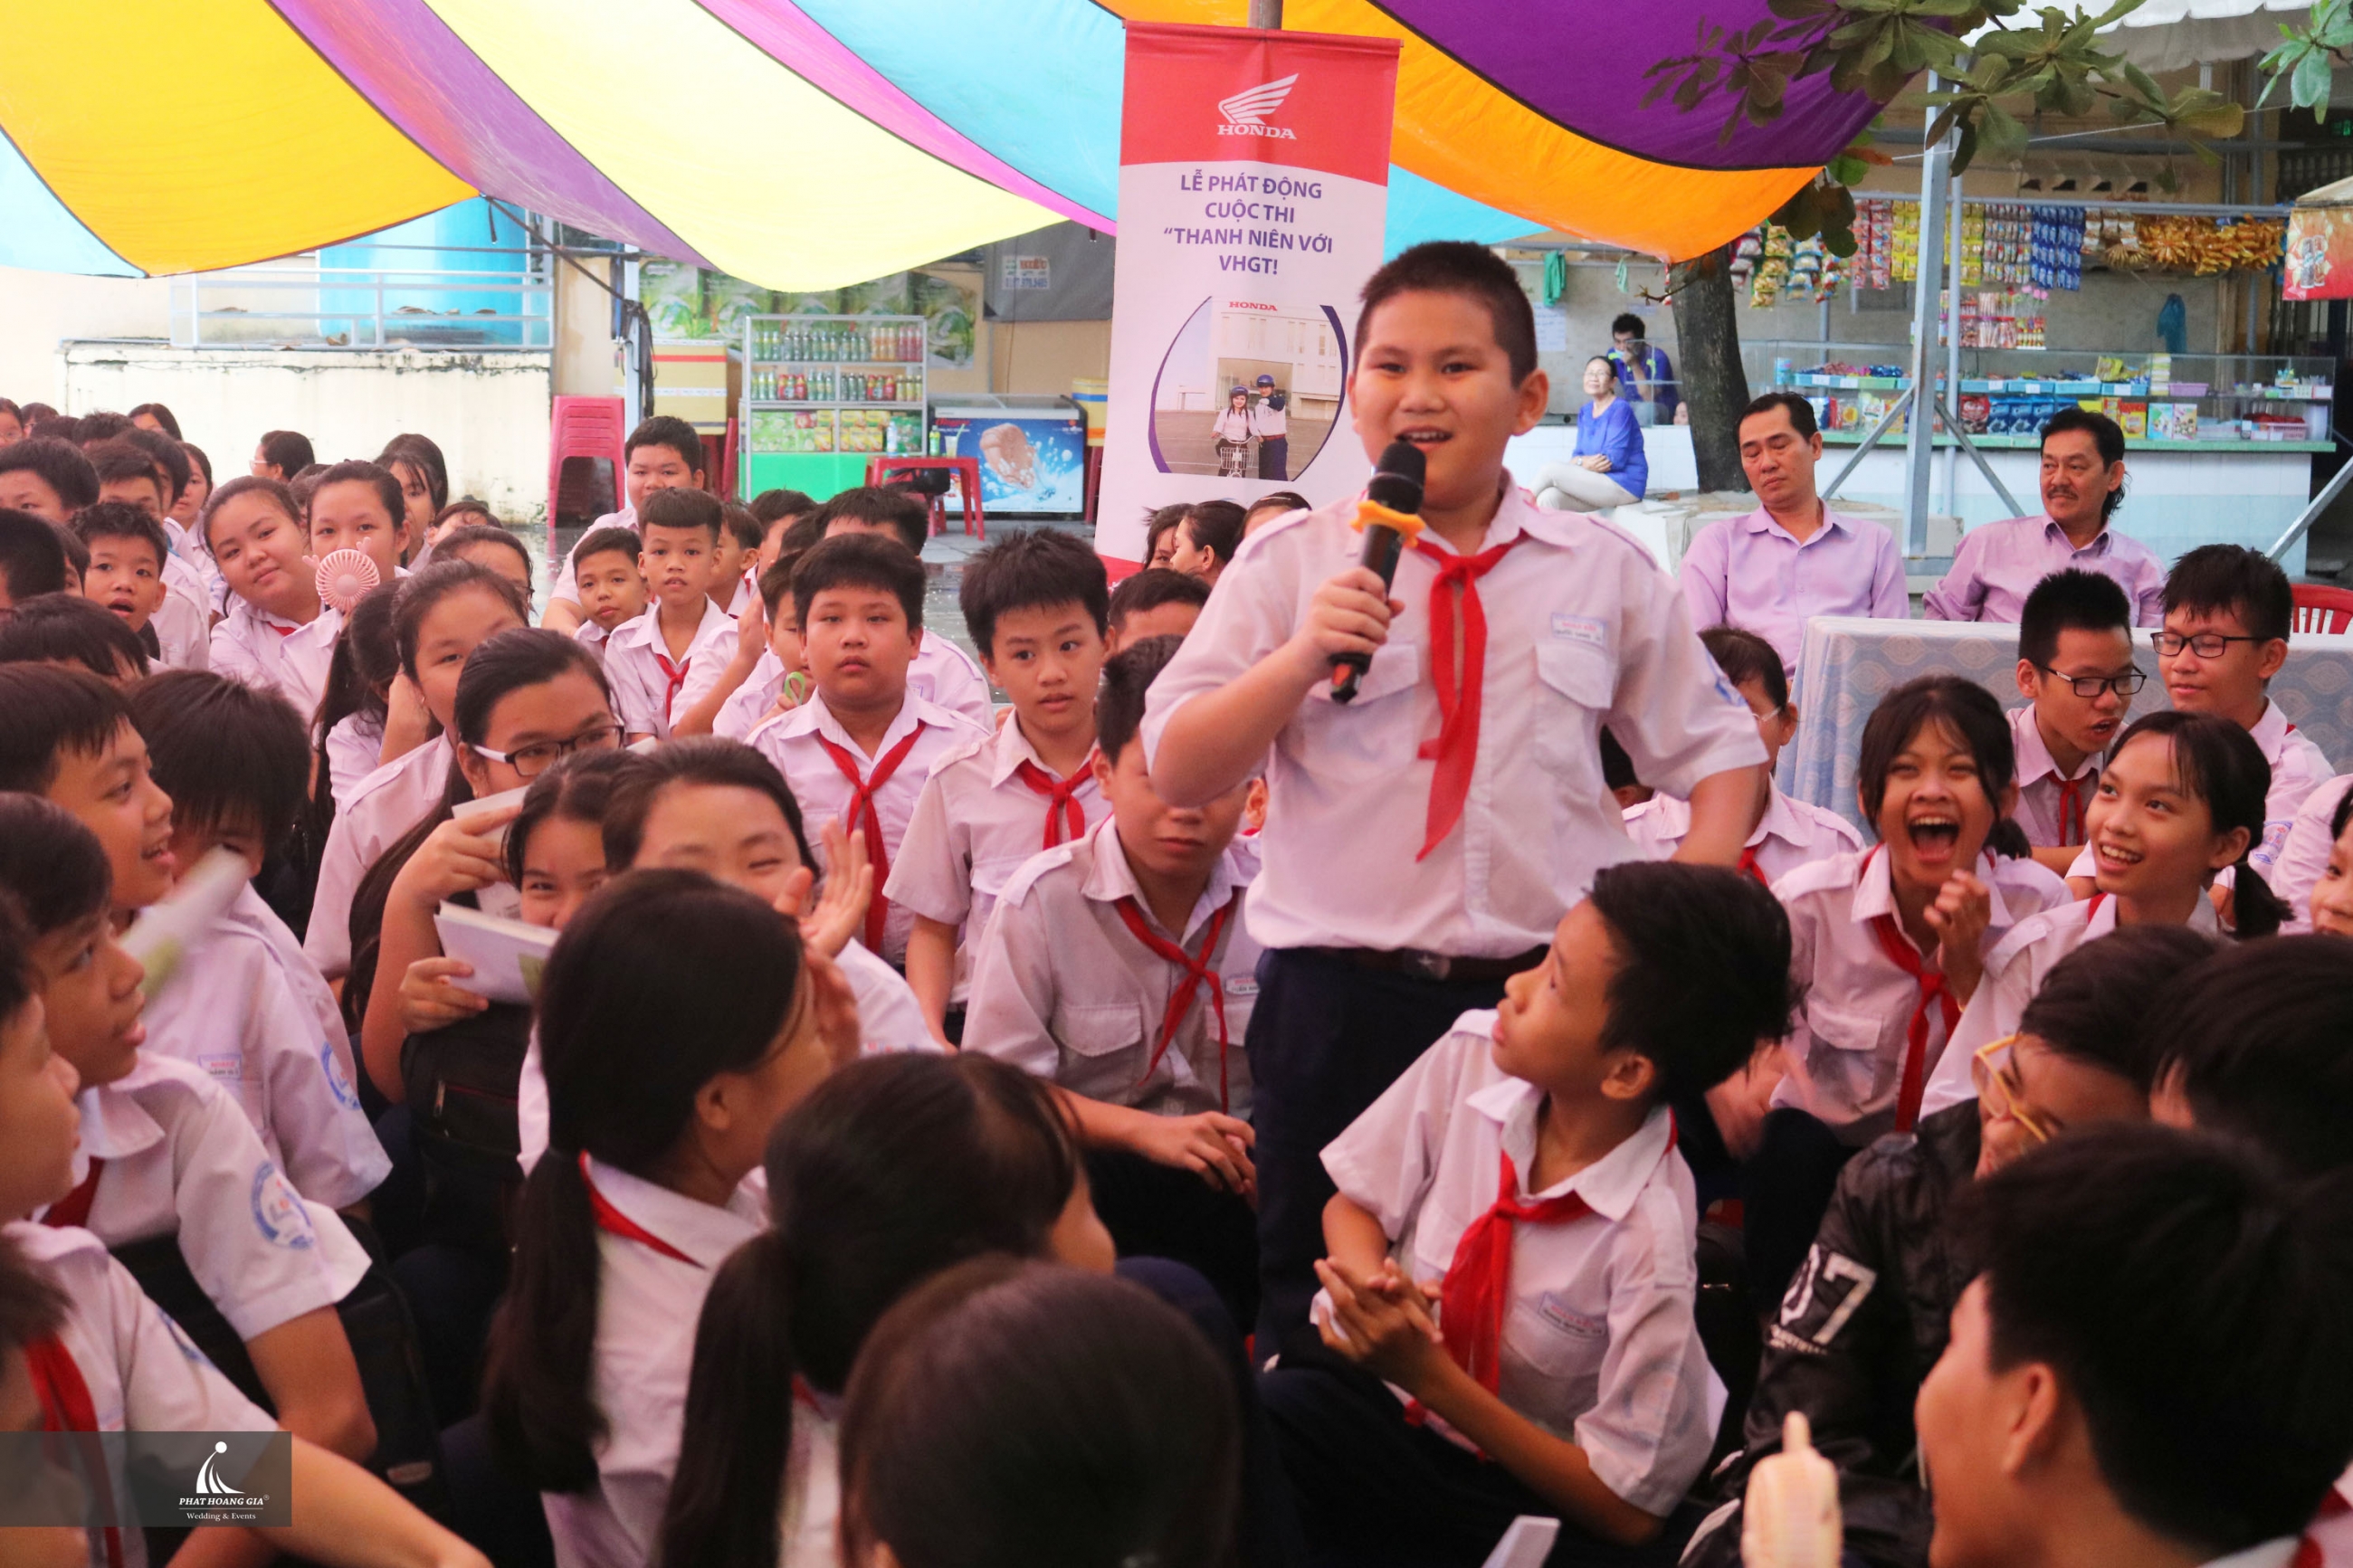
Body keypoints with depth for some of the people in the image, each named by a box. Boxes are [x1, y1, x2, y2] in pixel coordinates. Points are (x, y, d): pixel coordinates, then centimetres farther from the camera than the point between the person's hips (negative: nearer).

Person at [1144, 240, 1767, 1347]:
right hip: (1338, 1003, -1)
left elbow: (1720, 753, 12)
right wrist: (1302, 655, -17)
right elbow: (1177, 774, -3)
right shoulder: (1290, 565, 2)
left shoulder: (1606, 573, 7)